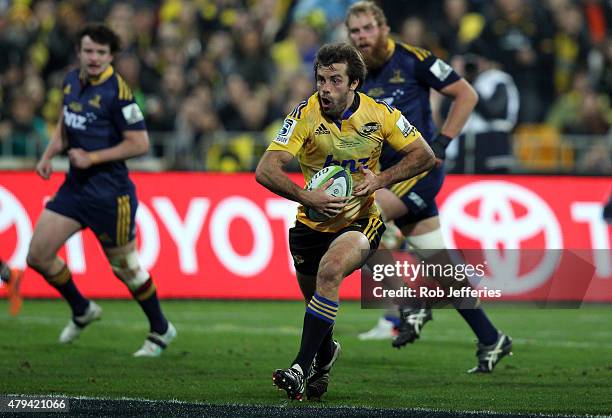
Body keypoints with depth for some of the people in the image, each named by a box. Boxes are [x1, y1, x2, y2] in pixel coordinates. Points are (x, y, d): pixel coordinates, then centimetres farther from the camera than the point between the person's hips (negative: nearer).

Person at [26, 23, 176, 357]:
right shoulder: (71, 81, 5)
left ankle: (161, 330, 27)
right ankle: (82, 311, 27)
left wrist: (91, 157, -18)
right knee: (38, 255, 3)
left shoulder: (117, 91, -18)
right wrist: (48, 155, 7)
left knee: (124, 267, 5)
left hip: (109, 193, -7)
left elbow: (140, 143, -17)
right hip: (75, 187, 7)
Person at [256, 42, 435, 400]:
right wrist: (308, 197, -33)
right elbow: (266, 171, -19)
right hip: (312, 223, 2)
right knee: (317, 299, 10)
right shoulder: (305, 116, -13)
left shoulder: (380, 115, -9)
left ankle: (302, 367, -30)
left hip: (360, 221, -2)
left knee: (330, 270, -31)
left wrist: (380, 180, -13)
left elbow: (425, 156, 1)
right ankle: (324, 356, 47)